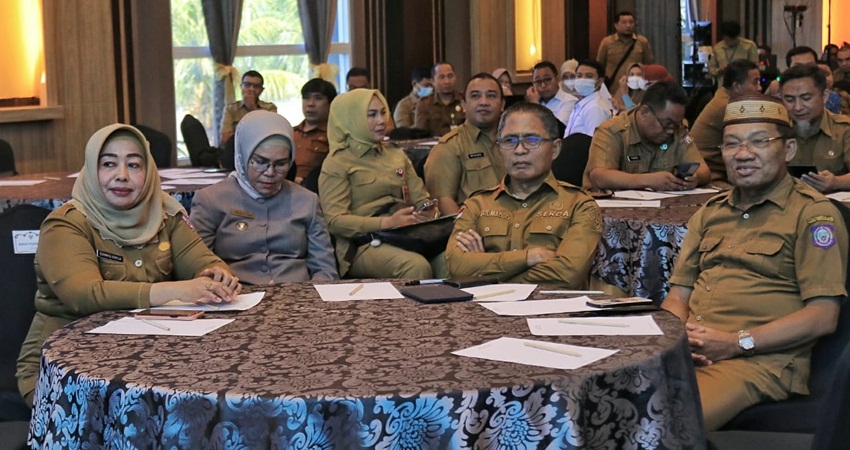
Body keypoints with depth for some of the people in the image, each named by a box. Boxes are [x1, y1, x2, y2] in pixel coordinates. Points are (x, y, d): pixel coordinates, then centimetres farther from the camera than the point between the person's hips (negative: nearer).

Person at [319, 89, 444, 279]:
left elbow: (421, 199, 23)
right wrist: (387, 223, -19)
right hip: (363, 244, -5)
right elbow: (335, 221, -5)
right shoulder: (336, 164, 4)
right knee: (416, 266, -36)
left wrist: (431, 212, -4)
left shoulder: (397, 156, 25)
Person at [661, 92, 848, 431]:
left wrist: (736, 343, -12)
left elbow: (823, 316, -6)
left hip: (761, 360, -5)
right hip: (687, 353, 6)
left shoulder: (813, 213, 1)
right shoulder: (710, 213, 22)